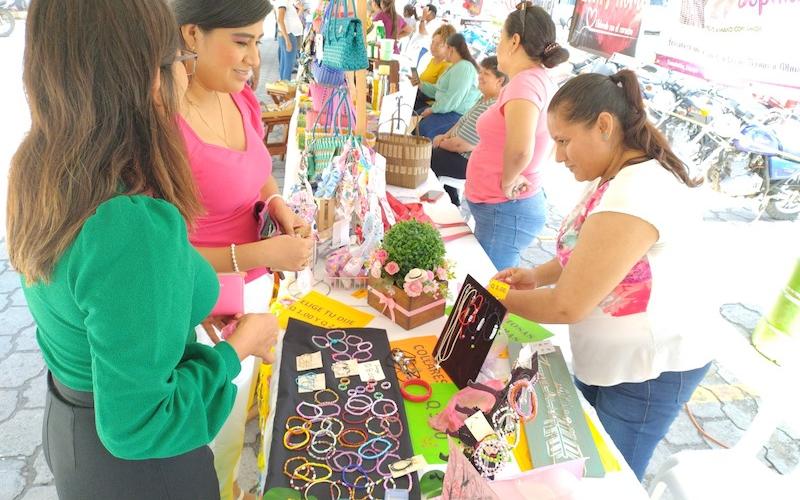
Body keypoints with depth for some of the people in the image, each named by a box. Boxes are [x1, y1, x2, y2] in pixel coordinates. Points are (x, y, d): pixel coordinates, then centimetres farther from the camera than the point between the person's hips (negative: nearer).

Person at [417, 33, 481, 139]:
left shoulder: (464, 67, -17)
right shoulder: (454, 66, 19)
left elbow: (452, 100, -24)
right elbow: (439, 91, 21)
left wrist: (432, 109, -14)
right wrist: (420, 85, 15)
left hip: (458, 115, -11)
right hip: (446, 110, 11)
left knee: (422, 128, -26)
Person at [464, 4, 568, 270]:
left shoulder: (524, 82, -20)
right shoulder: (542, 81, 11)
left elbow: (520, 149, -37)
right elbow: (552, 144, 24)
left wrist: (507, 181, -18)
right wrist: (512, 177, 13)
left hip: (504, 211, -10)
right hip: (502, 208, 10)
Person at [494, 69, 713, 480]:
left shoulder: (637, 194, -29)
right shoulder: (617, 178, 3)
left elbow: (568, 306, -26)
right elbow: (587, 255, 17)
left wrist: (501, 298, -10)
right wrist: (537, 275, 0)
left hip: (646, 375, -9)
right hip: (602, 362, 9)